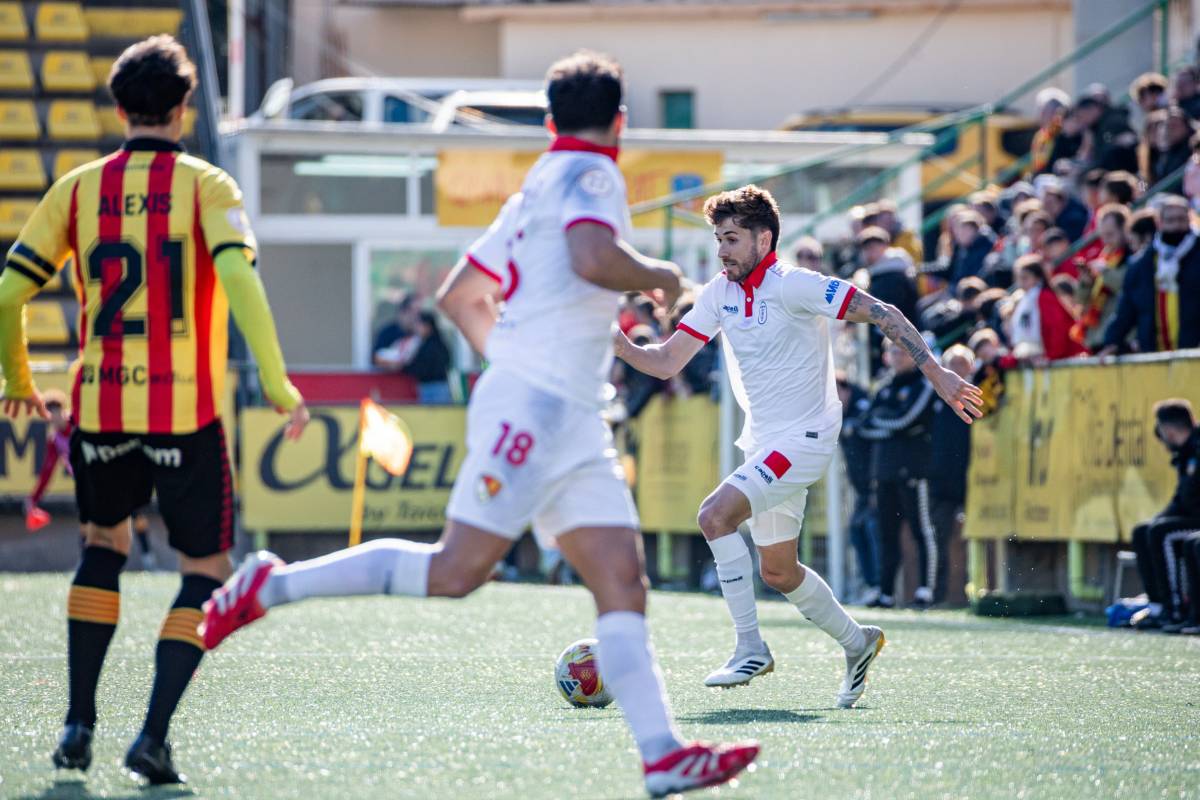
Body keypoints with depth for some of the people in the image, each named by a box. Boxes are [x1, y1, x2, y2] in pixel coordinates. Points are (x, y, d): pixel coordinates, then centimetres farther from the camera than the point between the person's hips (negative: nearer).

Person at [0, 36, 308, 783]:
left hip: (101, 407, 3)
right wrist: (277, 383, -18)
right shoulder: (205, 186, -2)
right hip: (186, 412, -3)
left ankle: (79, 722, 17)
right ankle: (154, 736, -8)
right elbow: (239, 274, -18)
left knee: (105, 547, 26)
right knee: (208, 573, 8)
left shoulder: (78, 189, 6)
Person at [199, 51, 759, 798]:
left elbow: (459, 295, 29)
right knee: (456, 571, -12)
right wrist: (662, 278, -9)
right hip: (533, 409, -10)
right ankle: (271, 585, -2)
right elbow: (593, 258, -26)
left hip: (573, 425, 10)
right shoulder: (590, 174, -5)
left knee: (623, 580, -3)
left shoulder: (537, 189, 22)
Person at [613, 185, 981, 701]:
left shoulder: (792, 286, -16)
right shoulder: (719, 294, 4)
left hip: (803, 439, -8)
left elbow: (882, 314, -14)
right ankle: (857, 642, 37)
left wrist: (937, 375, -18)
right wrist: (621, 346, -15)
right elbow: (666, 361, 4)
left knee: (714, 516, -25)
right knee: (776, 572, 15)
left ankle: (750, 648, -18)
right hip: (763, 443, 8)